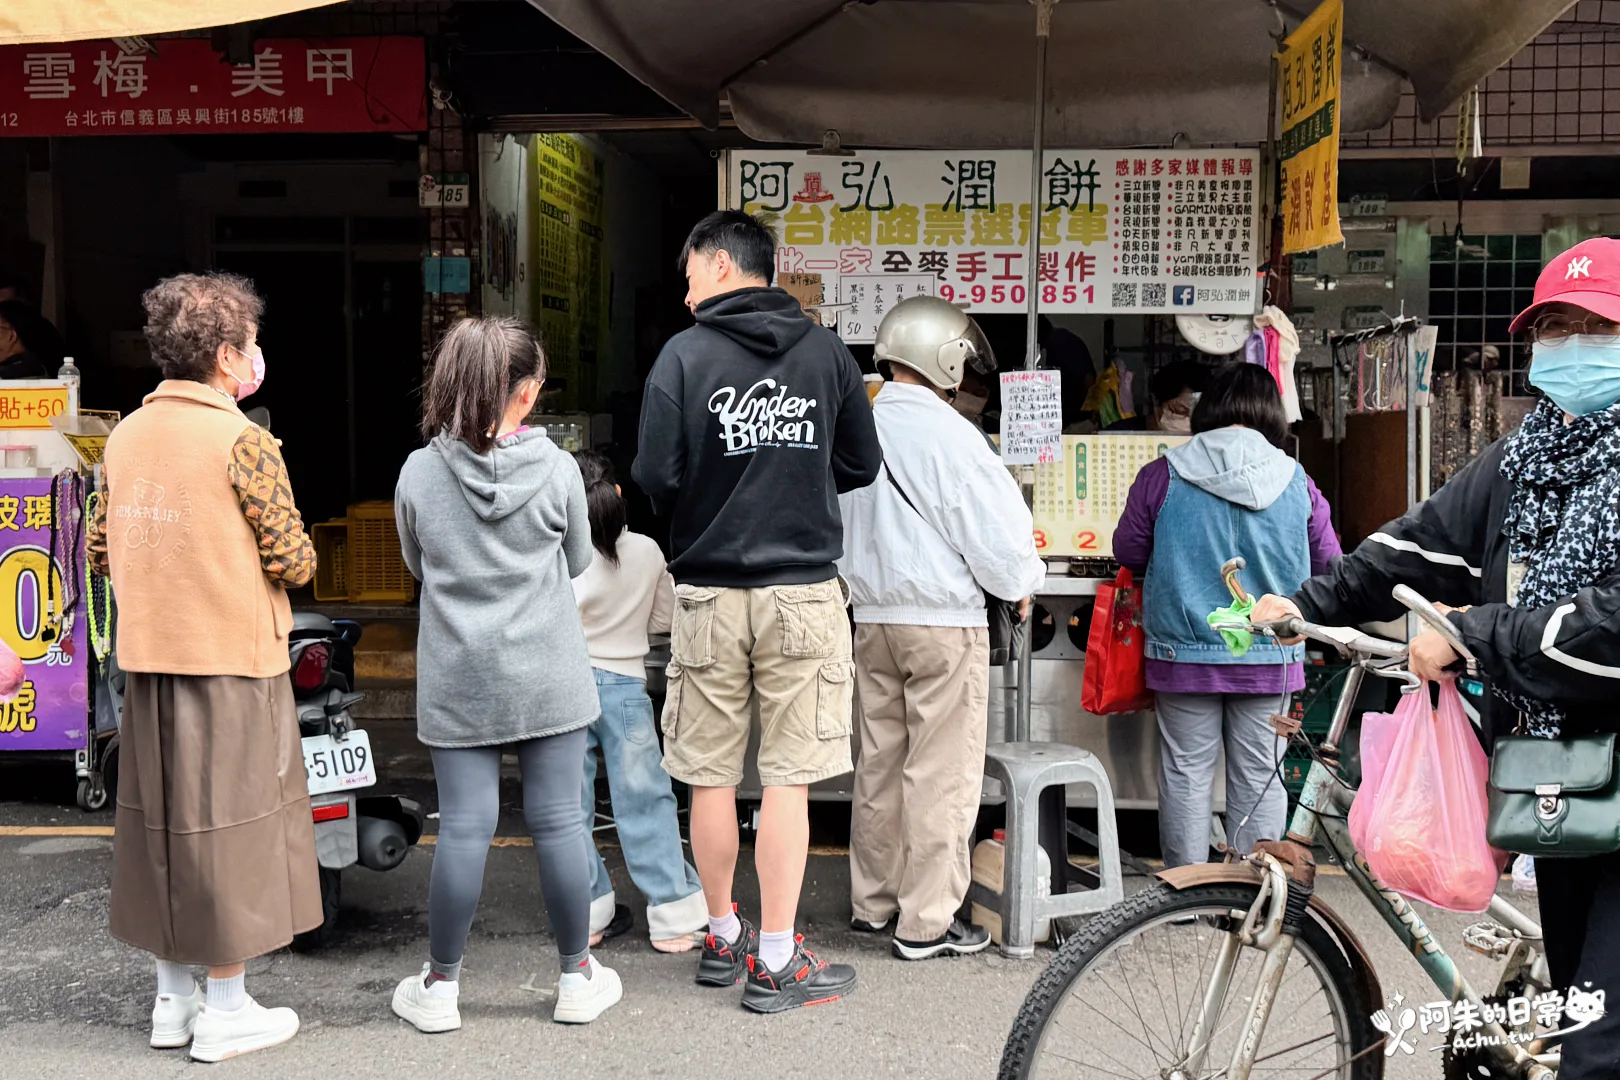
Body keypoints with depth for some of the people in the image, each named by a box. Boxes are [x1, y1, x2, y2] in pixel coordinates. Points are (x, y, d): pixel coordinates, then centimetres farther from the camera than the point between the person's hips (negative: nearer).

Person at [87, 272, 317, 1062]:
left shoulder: (127, 435, 6)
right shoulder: (242, 442, -14)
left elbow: (100, 550, 10)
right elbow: (292, 562, -14)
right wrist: (290, 553, 7)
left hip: (148, 659, 6)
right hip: (231, 659, -6)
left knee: (161, 821, 15)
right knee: (230, 826, 3)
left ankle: (173, 1000, 26)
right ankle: (225, 1012, 12)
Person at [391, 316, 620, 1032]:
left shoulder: (418, 474, -5)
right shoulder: (557, 470, -8)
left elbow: (417, 565, 10)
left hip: (458, 680, 1)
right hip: (548, 678, -1)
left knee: (464, 827, 5)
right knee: (558, 820, 6)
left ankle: (440, 985, 16)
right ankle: (577, 978, 19)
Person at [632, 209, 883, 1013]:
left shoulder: (684, 354, -4)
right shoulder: (826, 352, 3)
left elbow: (655, 478, -9)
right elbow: (861, 465, 7)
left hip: (710, 592, 0)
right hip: (803, 590, 1)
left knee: (711, 778, 12)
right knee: (788, 780, 3)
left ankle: (722, 938, 25)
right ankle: (775, 962, 6)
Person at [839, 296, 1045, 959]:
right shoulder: (945, 432, -16)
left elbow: (842, 525, 13)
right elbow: (992, 528, -13)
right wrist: (1022, 582, 5)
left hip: (872, 617, 7)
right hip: (943, 619, -7)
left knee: (881, 761, 15)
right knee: (941, 772, 1)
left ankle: (872, 902, 25)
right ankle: (926, 922, 7)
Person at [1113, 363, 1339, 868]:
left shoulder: (1162, 476, -7)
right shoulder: (1296, 482, -4)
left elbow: (1128, 551, 3)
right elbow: (1327, 562, 7)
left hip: (1184, 653, -1)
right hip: (1269, 657, 1)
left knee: (1186, 773, 8)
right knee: (1259, 776, 10)